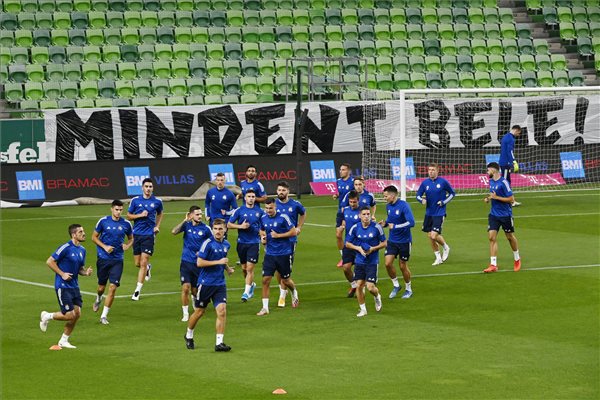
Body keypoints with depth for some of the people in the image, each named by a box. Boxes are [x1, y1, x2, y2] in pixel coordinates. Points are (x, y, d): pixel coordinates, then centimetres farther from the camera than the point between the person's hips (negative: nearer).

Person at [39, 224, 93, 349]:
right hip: (63, 286, -8)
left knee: (77, 314, 2)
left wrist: (86, 272, -2)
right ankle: (47, 316, 16)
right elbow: (50, 261, -11)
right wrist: (62, 274, -16)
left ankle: (64, 341, 15)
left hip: (74, 286, 8)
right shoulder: (66, 248, -14)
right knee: (70, 315, -10)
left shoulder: (82, 250, 10)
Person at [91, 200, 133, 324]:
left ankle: (104, 315, -3)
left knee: (113, 287, -11)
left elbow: (131, 239, 15)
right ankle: (98, 299, 47)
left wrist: (127, 246, -7)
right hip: (103, 258, 0)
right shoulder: (103, 221, -3)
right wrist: (104, 246, -10)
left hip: (117, 260, 0)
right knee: (102, 287, 9)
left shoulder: (126, 224, 0)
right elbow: (94, 237, 5)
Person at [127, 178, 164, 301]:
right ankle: (148, 268, 45)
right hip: (137, 234, 2)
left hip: (149, 235, -2)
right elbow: (129, 216, 5)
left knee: (143, 263, -10)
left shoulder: (157, 201, 1)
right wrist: (140, 215, -12)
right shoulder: (135, 200, 0)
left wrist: (157, 226, 7)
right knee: (137, 263, 7)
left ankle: (138, 291, -5)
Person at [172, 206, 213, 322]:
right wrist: (185, 220, -21)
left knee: (194, 290, 7)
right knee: (185, 288, -11)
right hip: (186, 262, 0)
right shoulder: (187, 225, -2)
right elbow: (174, 231, -18)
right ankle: (185, 314, -1)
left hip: (199, 263, 0)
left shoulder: (205, 228, -4)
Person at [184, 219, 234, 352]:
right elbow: (199, 263, -17)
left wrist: (227, 268, 9)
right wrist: (218, 262, -19)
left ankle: (219, 343, -8)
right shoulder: (208, 243, -12)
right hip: (205, 284, -5)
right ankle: (189, 335, 32)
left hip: (220, 284, 5)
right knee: (199, 312, 7)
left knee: (222, 311, -10)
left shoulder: (226, 245, 9)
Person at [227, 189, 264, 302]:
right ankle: (251, 285, 37)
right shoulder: (239, 211, -1)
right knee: (244, 268, 12)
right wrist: (240, 226, -14)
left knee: (250, 268, -10)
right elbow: (229, 225, 1)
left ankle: (247, 292, -7)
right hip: (242, 242, 1)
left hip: (254, 243, -1)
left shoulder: (260, 211, 2)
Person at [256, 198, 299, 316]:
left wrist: (278, 235, -17)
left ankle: (294, 293, 45)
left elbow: (293, 232, -10)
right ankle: (265, 307, -3)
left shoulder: (283, 217, -12)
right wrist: (263, 237, 0)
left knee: (286, 280, 11)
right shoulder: (263, 218, 2)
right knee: (265, 279, -8)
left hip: (284, 253, -3)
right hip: (270, 254, 3)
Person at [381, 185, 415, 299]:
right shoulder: (388, 206, 3)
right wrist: (385, 223, -1)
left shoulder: (404, 206, -18)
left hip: (404, 241, -5)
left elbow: (411, 222, -25)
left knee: (403, 266, 4)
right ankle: (396, 286, 15)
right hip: (392, 241, 6)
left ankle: (408, 289, 24)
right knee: (388, 263, -6)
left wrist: (395, 226, -23)